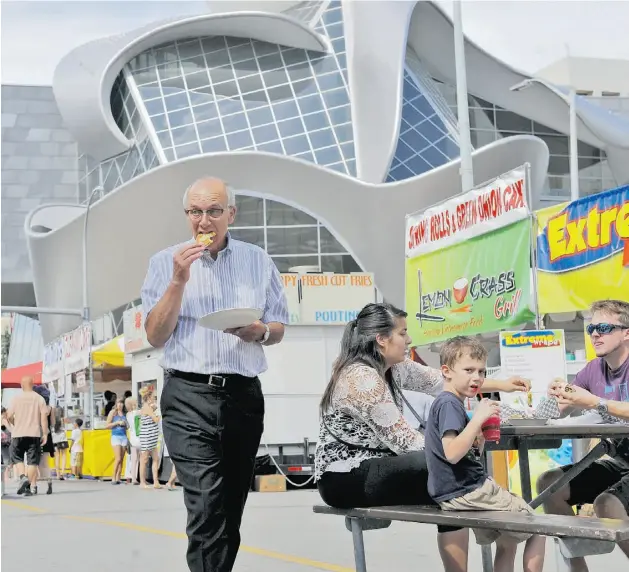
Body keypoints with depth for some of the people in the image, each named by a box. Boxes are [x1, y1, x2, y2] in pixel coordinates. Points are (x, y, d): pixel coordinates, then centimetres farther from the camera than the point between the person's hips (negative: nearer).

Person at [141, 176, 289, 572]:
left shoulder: (258, 262, 8)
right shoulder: (166, 263, 3)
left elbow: (278, 329, 13)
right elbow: (156, 336, -2)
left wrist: (259, 332, -10)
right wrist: (179, 281, -13)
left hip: (244, 395, 3)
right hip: (189, 396, -3)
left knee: (231, 511, 11)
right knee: (206, 510, -16)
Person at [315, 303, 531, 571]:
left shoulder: (392, 367, 5)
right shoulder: (363, 378, -23)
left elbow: (440, 380, 13)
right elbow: (403, 440, -22)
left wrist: (501, 385, 11)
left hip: (368, 467, 9)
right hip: (345, 478, -9)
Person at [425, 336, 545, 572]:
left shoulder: (448, 403, 14)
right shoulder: (449, 404, -17)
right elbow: (452, 453, -31)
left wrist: (481, 436, 1)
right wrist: (478, 418, -27)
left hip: (461, 491, 10)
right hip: (468, 492, -10)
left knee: (507, 542, 27)